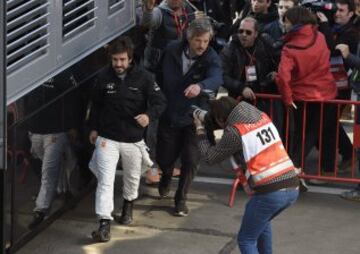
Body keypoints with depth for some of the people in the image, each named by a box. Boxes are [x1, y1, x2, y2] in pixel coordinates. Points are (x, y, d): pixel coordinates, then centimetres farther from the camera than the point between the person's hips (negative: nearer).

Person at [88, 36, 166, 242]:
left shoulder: (143, 77, -11)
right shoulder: (104, 77, -4)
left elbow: (160, 101, -10)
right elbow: (96, 105, 11)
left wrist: (149, 115, -30)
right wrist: (94, 128, 16)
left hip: (134, 139, 1)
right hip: (107, 138, 0)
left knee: (132, 178, 21)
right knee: (105, 181, -10)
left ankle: (128, 207, 50)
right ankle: (104, 225, -12)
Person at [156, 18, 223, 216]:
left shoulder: (211, 58, -18)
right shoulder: (172, 51, -10)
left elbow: (216, 78, -39)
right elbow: (160, 76, 5)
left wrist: (200, 86, -60)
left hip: (194, 118, -2)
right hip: (169, 115, 2)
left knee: (191, 161, -3)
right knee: (164, 158, 12)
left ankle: (181, 199, 20)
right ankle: (166, 178, 49)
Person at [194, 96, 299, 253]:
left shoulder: (234, 131, -8)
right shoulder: (262, 116, 11)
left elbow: (210, 157, 3)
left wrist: (200, 129, 17)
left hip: (269, 193, -7)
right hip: (292, 188, 7)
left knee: (246, 240, 8)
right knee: (262, 221, 34)